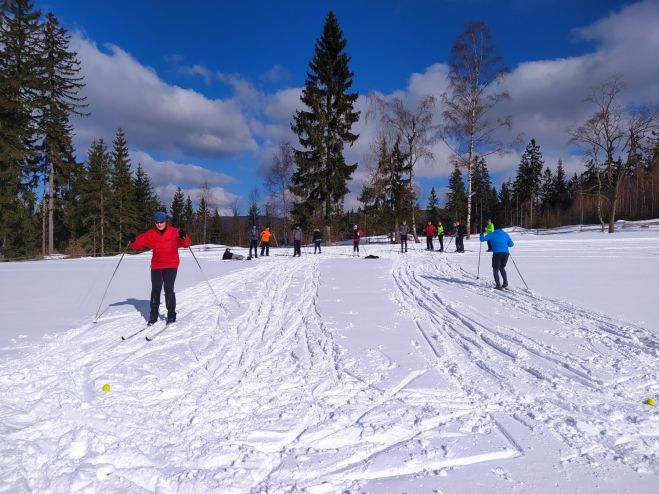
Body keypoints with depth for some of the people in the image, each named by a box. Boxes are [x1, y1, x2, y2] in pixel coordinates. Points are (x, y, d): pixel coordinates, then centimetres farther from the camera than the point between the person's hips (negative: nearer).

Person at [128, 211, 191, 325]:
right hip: (156, 266, 3)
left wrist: (184, 237, -33)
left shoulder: (175, 232, -5)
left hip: (171, 266, -3)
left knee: (169, 290, -9)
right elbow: (139, 243, 4)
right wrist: (133, 241, -18)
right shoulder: (150, 234, 4)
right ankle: (153, 315, 16)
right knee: (155, 290, 5)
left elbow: (187, 243, -12)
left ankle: (171, 315, 3)